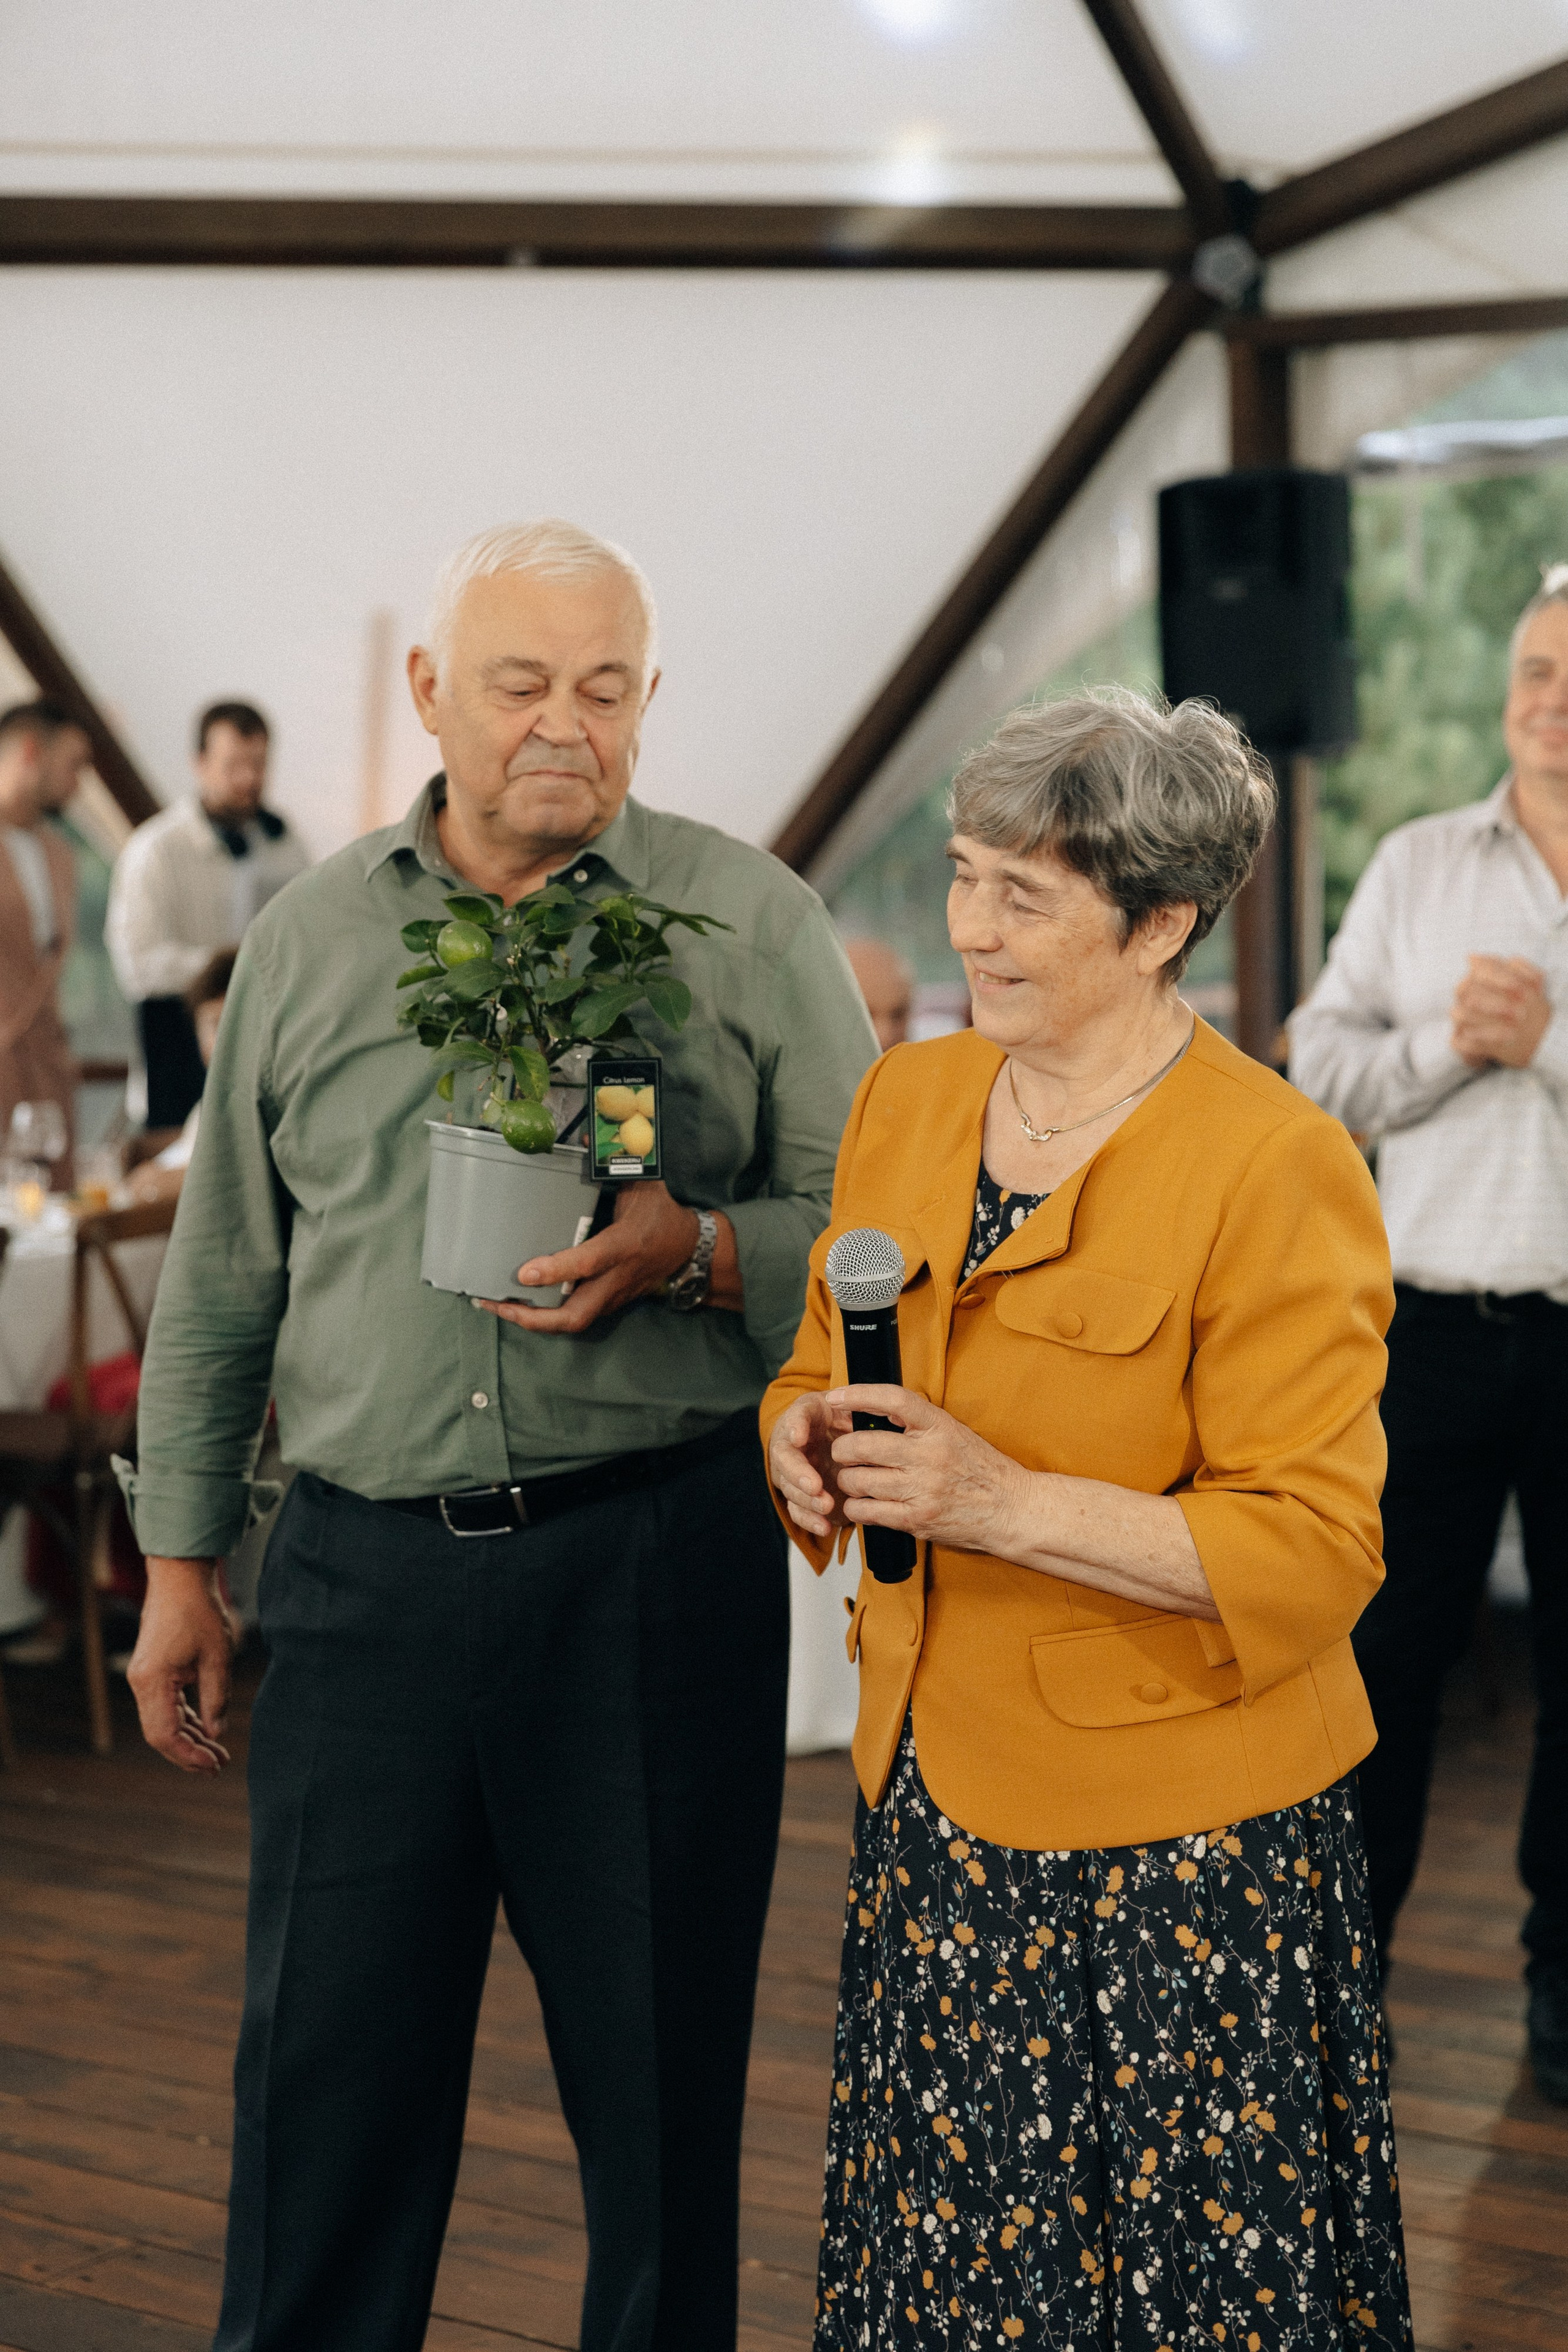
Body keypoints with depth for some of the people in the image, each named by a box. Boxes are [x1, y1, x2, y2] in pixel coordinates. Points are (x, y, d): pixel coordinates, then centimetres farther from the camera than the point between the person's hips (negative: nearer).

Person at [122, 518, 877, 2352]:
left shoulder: (748, 921, 1)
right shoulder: (309, 936, 9)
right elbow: (220, 1274, 15)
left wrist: (694, 1249, -19)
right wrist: (181, 1557, 14)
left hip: (655, 1568, -2)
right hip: (366, 1567, 2)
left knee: (661, 2061, 9)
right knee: (324, 2069, 8)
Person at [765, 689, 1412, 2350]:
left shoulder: (1276, 1169, -15)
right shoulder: (906, 1100, 6)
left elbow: (1312, 1554, -17)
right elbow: (817, 1372, 18)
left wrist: (1008, 1502, -25)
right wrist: (807, 1436, -6)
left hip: (1177, 1843, -6)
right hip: (930, 1797, 6)